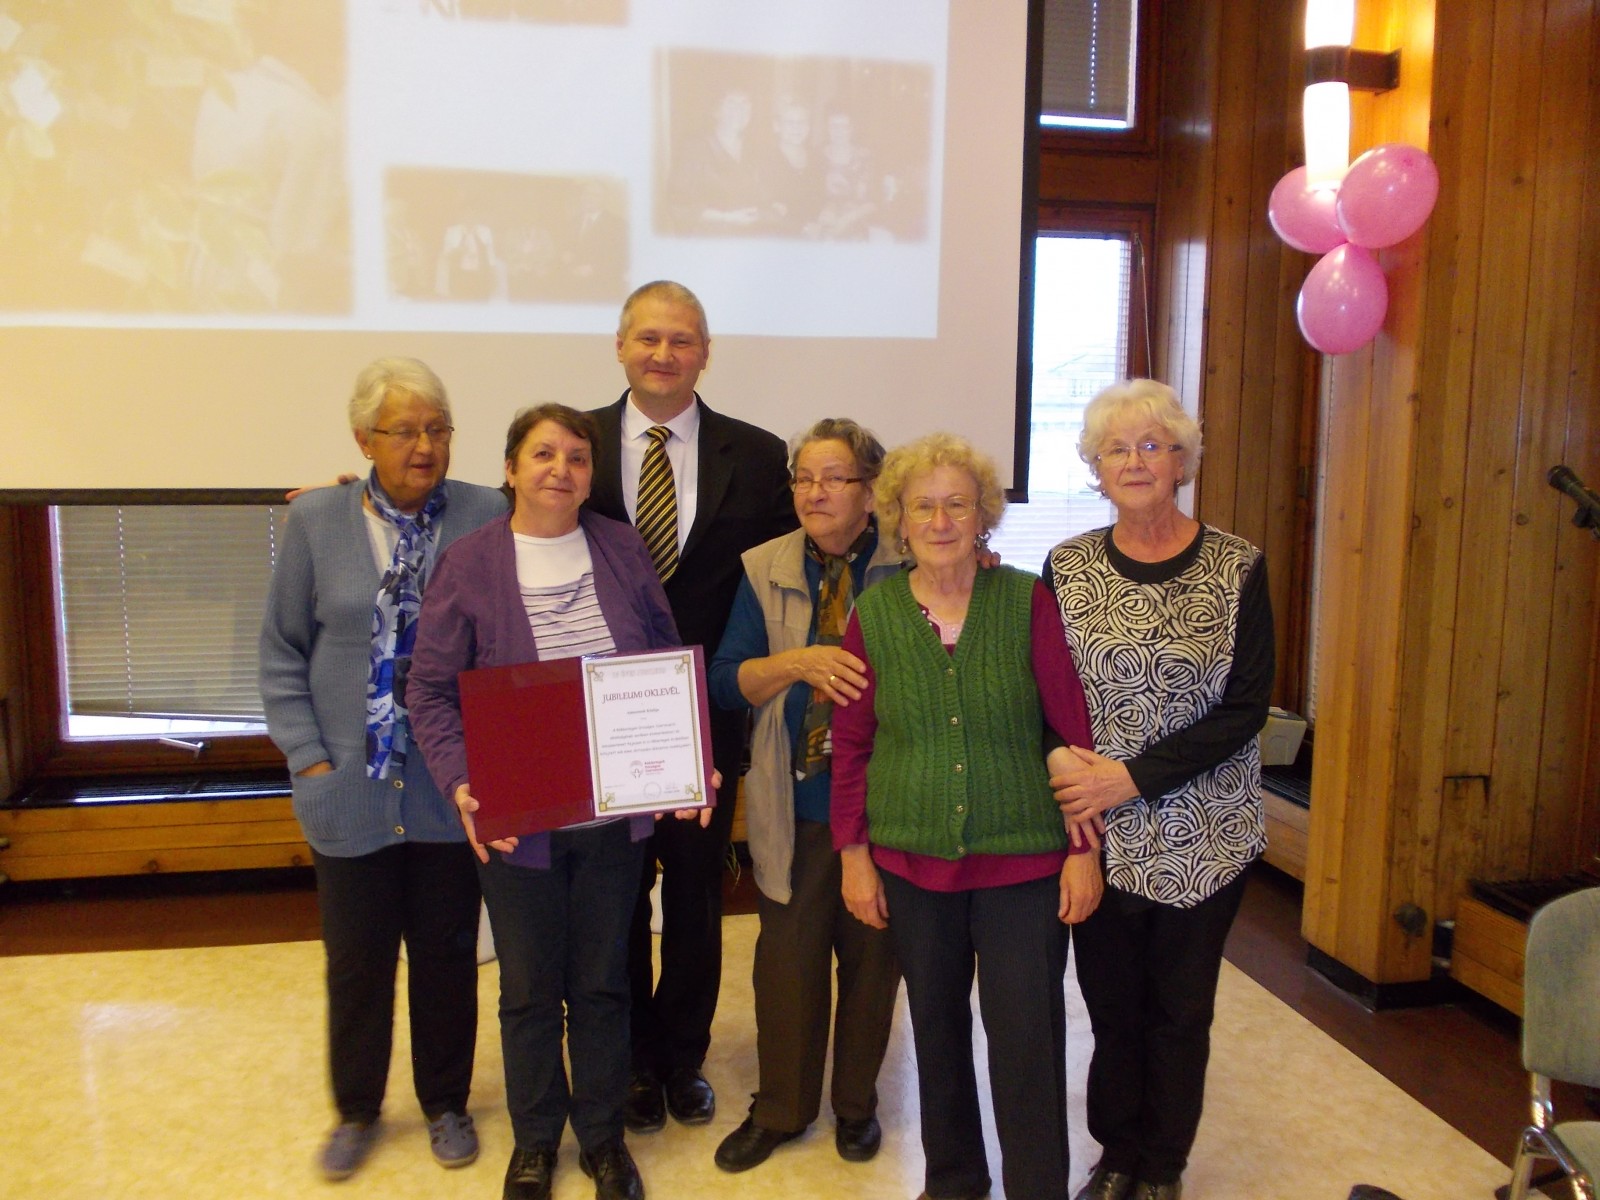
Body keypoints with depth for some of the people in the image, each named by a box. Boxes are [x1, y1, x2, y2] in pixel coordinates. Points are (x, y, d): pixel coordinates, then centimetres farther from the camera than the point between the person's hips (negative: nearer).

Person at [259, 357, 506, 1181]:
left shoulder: (488, 517, -6)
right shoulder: (316, 520, -3)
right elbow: (282, 650, 2)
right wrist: (309, 759, -4)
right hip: (351, 790, 1)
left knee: (448, 956, 14)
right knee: (356, 960, 15)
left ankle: (445, 1104, 37)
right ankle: (356, 1111, 38)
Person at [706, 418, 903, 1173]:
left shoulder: (906, 570, -5)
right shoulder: (765, 570, 2)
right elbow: (725, 681, -3)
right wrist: (798, 662, -19)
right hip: (794, 801, 1)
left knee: (872, 957, 14)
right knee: (787, 958, 11)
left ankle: (857, 1104, 37)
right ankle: (780, 1110, 33)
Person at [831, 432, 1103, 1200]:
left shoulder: (1028, 603, -7)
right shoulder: (874, 613, -1)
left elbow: (1075, 731, -5)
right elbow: (850, 745, 3)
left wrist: (1085, 849, -6)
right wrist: (854, 855, 2)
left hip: (1023, 860, -2)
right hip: (912, 862, 2)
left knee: (1028, 1037, 1)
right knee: (936, 1024, 16)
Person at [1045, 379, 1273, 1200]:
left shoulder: (1237, 568, -5)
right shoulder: (1067, 567, 0)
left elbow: (1245, 707, -9)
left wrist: (1133, 775, -17)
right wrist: (1068, 769, -16)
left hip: (1202, 837, -1)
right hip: (1097, 831, 1)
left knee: (1180, 1007, 12)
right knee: (1111, 1001, 11)